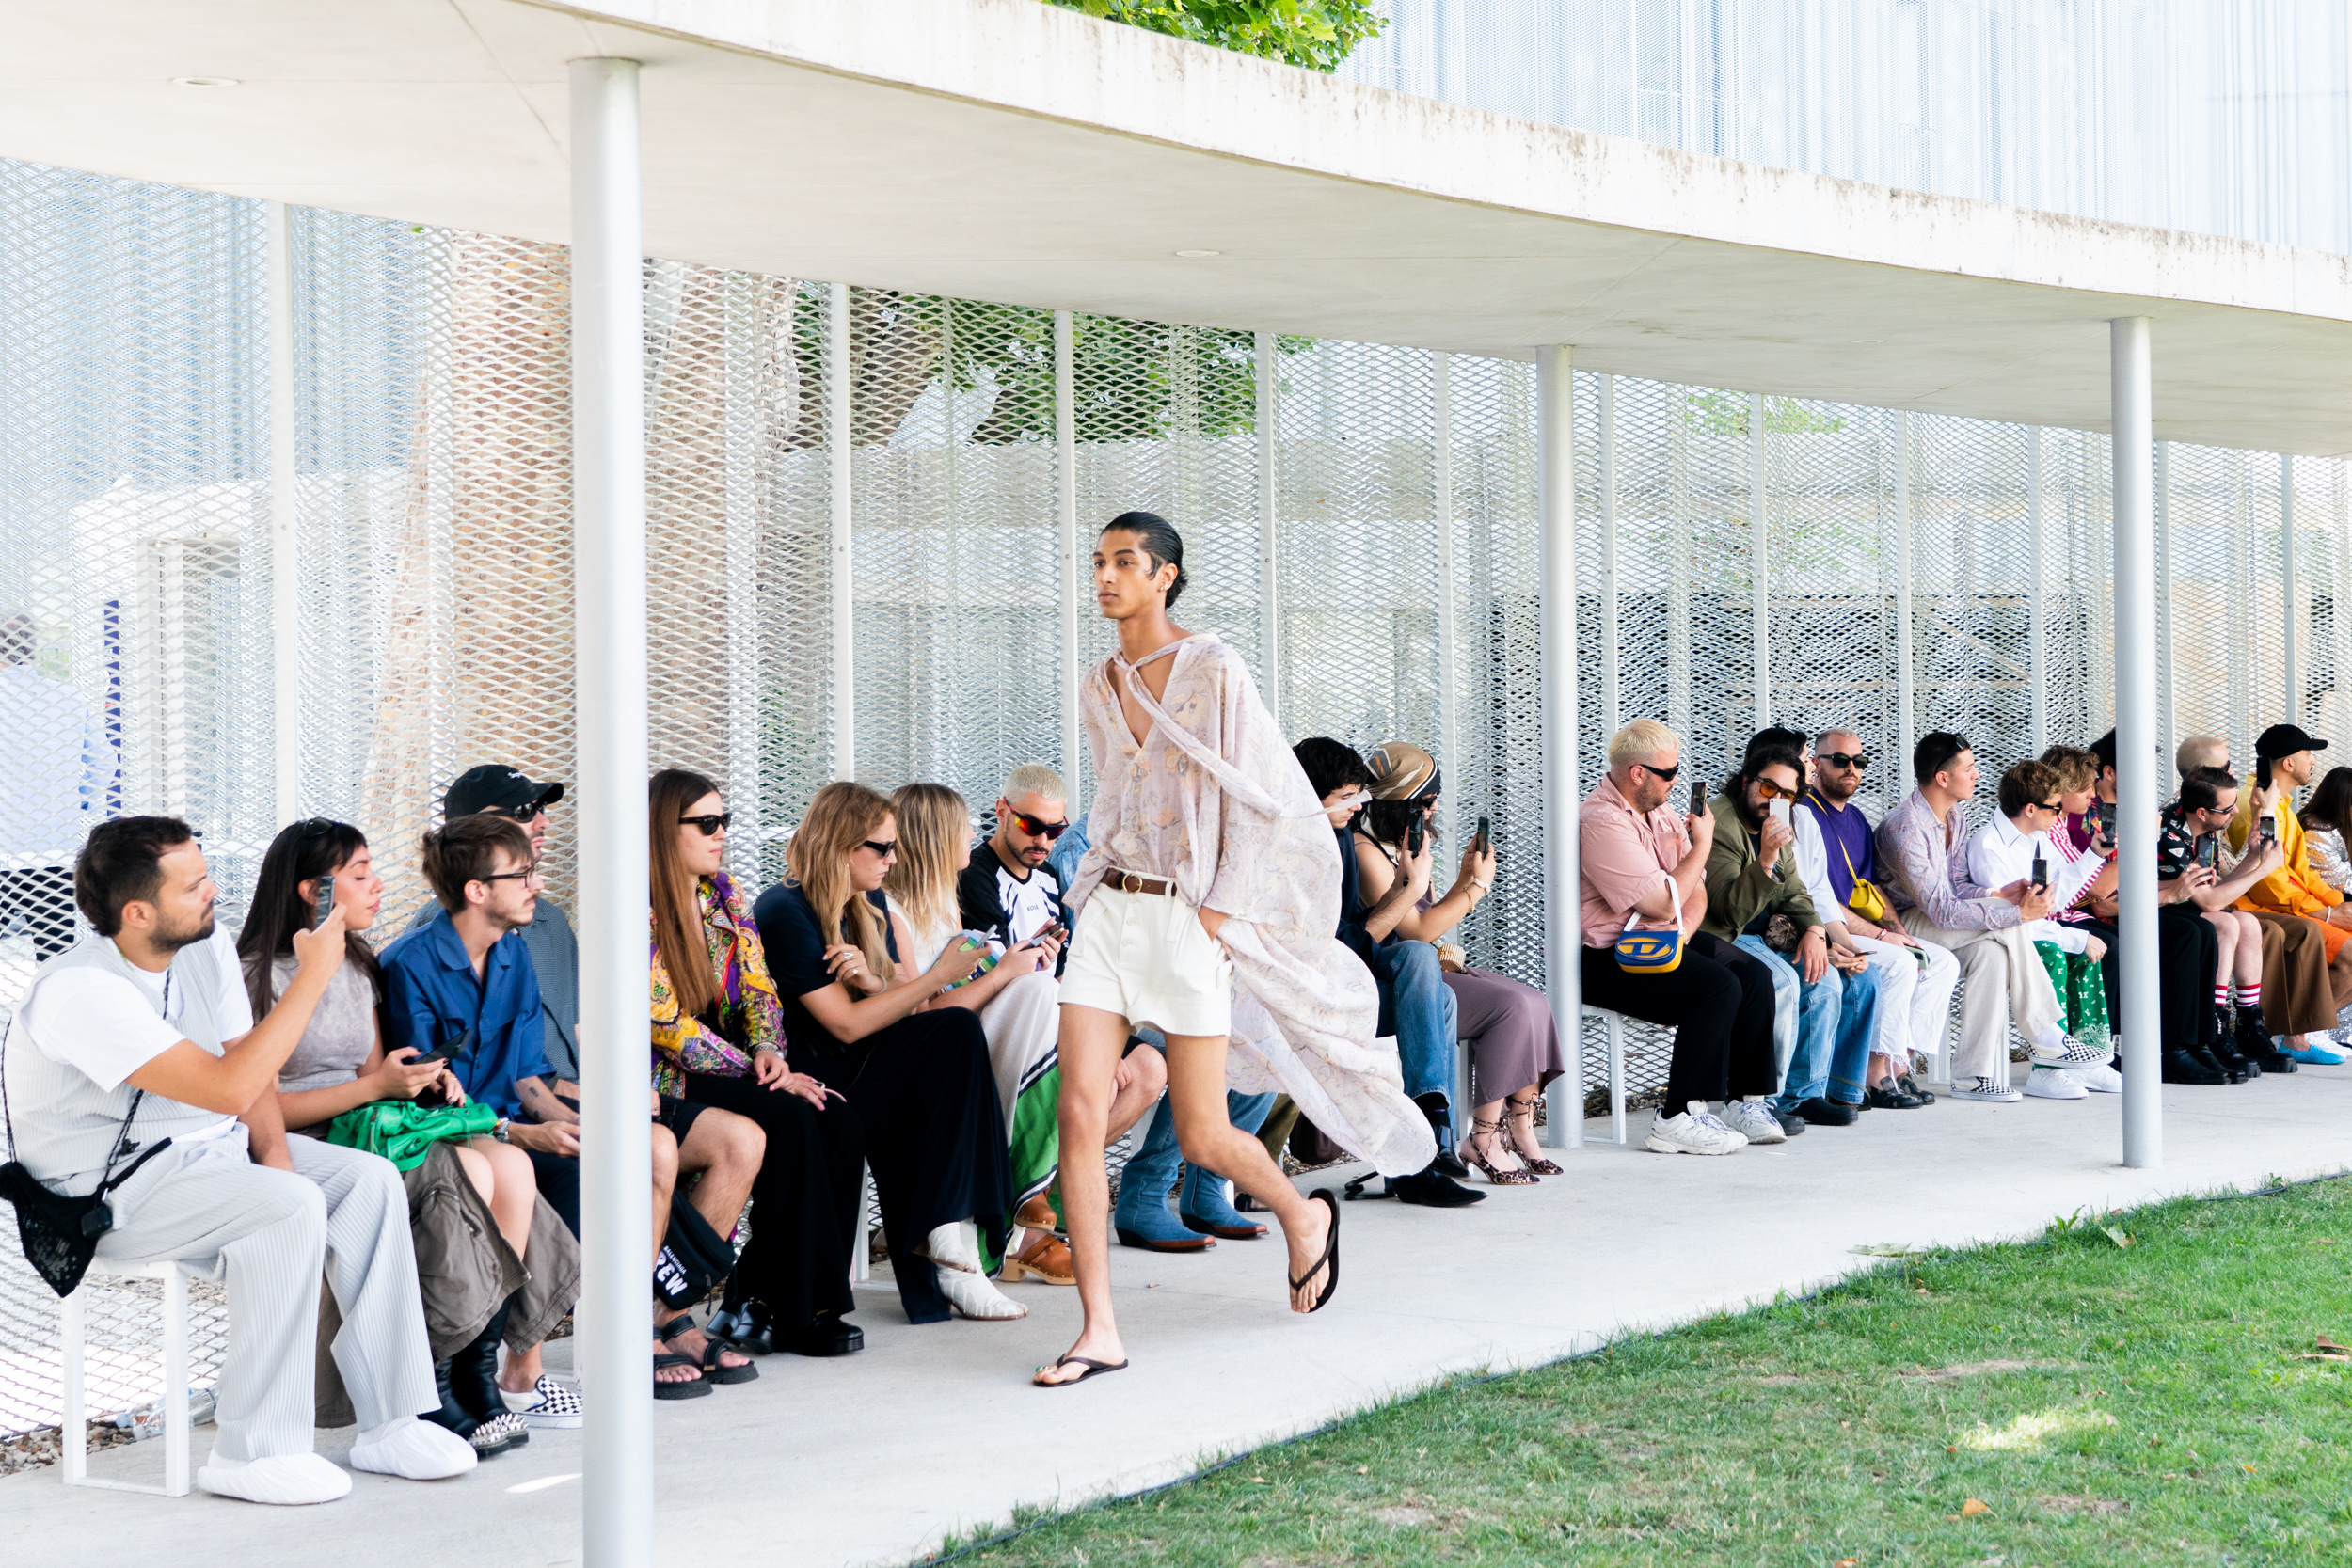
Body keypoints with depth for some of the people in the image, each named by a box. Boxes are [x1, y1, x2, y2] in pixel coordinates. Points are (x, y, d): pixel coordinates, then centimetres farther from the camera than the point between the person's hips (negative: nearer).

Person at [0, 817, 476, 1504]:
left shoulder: (208, 944, 0)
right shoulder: (79, 991, -27)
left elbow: (252, 1064, 9)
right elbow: (228, 1087, -33)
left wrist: (275, 1153, -11)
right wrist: (312, 976, -29)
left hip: (209, 1150, 9)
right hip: (110, 1190, -9)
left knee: (370, 1179, -9)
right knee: (291, 1208, -30)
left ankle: (389, 1422, -8)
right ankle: (253, 1452, -23)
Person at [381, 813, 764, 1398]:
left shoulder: (514, 953, 13)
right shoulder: (411, 965, -12)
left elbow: (526, 1076, 14)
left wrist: (566, 1119, -8)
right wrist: (523, 1134, -26)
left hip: (522, 1114, 9)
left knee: (740, 1140, 0)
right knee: (654, 1147, -30)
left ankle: (663, 1315, 1)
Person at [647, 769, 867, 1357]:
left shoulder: (726, 894, 12)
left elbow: (757, 987, 12)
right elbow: (668, 1024, -16)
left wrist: (768, 1052, -10)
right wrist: (761, 1077, -17)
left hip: (727, 1066, 7)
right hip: (665, 1080, -7)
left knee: (840, 1123, -17)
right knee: (790, 1122, -28)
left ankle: (755, 1302, -14)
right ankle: (795, 1313, -20)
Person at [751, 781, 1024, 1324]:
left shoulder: (869, 904, 14)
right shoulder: (784, 912, -11)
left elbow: (908, 1008, 8)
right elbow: (847, 1025, -15)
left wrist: (875, 984, -13)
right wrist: (939, 975, -13)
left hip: (862, 1075, 8)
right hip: (810, 1083, -7)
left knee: (957, 1029, -20)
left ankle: (941, 1234, -24)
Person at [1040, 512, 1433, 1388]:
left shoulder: (1214, 672, -6)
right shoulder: (1098, 689, 11)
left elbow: (1266, 804, -7)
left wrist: (1220, 912, -10)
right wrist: (1096, 888, 14)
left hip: (1187, 920, -5)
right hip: (1110, 912, 5)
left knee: (1202, 1137, 0)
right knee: (1079, 1114, -9)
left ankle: (1304, 1218, 33)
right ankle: (1099, 1331, -5)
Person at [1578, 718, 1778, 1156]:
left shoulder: (1663, 814, 13)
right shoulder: (1602, 822, -19)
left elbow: (1696, 892, 12)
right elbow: (1665, 904, -22)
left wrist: (1682, 933, -11)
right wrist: (1702, 844, -8)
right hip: (1608, 958, -9)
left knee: (1754, 974, -6)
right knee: (1718, 986, -25)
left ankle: (1748, 1101, 0)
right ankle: (1678, 1120, -24)